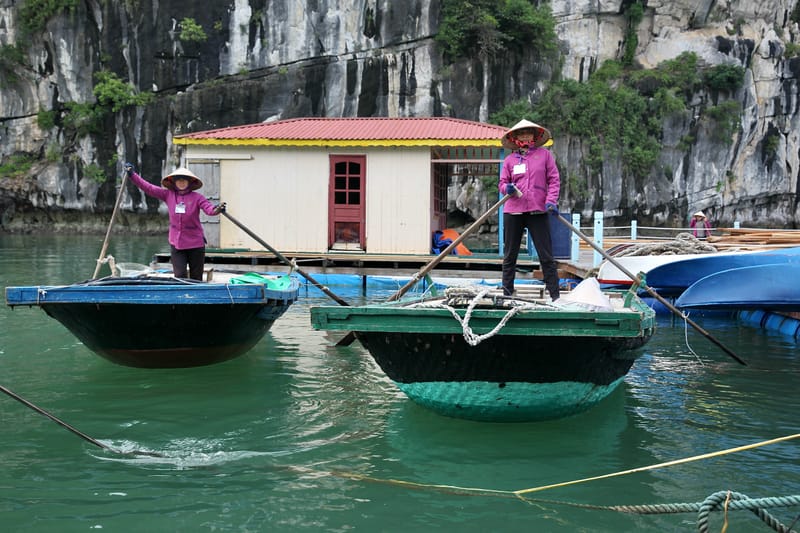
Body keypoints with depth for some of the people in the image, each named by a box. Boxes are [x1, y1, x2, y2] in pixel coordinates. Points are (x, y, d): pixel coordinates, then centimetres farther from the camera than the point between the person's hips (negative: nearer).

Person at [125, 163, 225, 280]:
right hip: (176, 244, 2)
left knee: (196, 279, 7)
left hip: (196, 244, -2)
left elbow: (209, 208, -21)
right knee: (180, 276, -5)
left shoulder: (197, 197, -6)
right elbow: (148, 188, 5)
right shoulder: (168, 195, 3)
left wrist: (216, 209, -44)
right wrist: (132, 175, 2)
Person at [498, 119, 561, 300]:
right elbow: (502, 183, 13)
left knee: (546, 256, -3)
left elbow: (554, 180, 4)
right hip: (513, 211, 2)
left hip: (538, 211, -2)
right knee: (509, 256, 7)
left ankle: (555, 295, 0)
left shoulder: (544, 154, 7)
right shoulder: (510, 159, 11)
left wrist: (551, 200, -10)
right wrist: (507, 188, -11)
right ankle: (507, 294, 16)